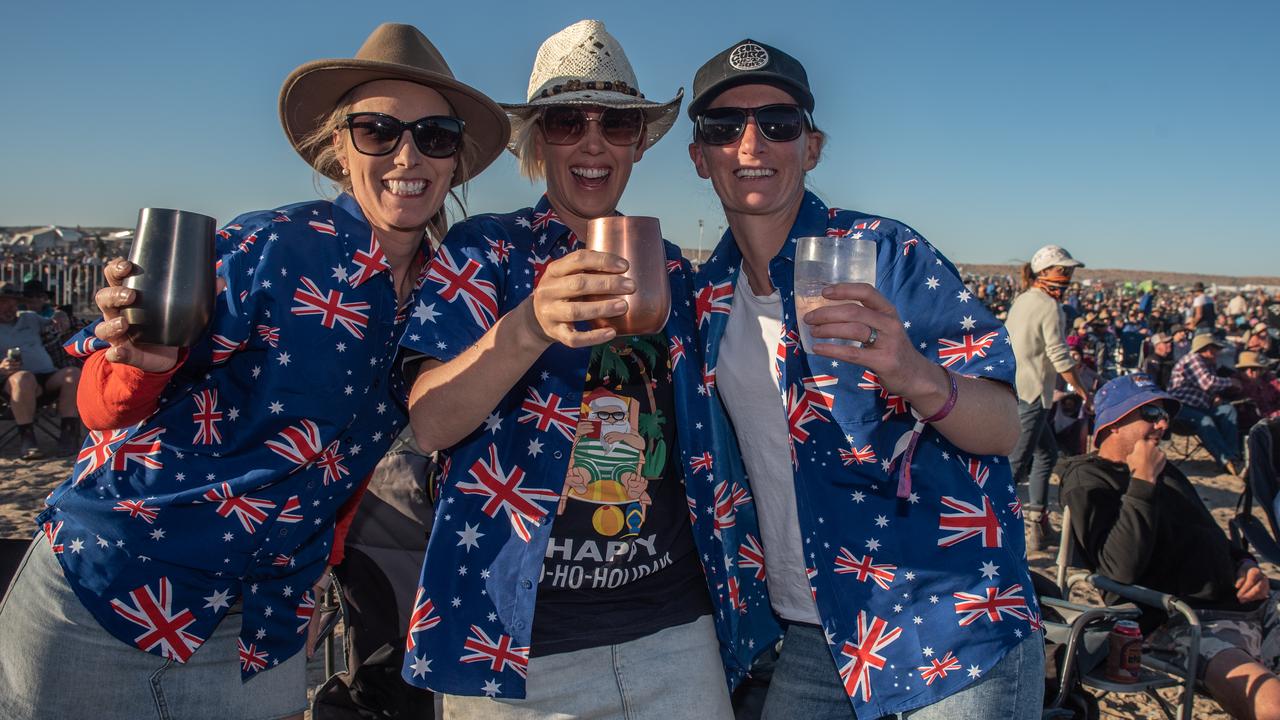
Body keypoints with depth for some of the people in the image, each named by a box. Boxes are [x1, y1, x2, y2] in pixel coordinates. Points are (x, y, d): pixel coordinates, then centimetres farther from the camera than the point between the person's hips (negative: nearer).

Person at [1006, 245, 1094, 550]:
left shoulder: (1022, 300, 15)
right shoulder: (1050, 307, -12)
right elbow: (1060, 357, -14)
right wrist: (1083, 391, -5)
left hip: (1012, 387, 10)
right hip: (1031, 393, -10)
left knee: (1046, 452, 19)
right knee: (1017, 462, -7)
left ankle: (1036, 519, 23)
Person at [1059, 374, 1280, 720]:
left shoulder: (1161, 469, 24)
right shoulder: (1088, 480, -4)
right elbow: (1121, 568, -20)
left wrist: (1245, 564, 13)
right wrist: (1142, 482, -15)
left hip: (1243, 603, 9)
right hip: (1181, 622, -8)